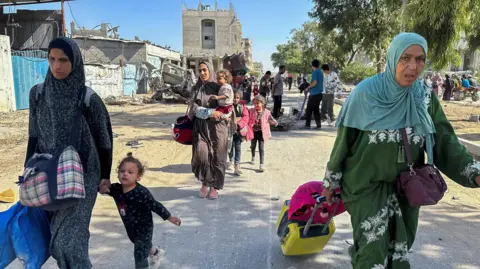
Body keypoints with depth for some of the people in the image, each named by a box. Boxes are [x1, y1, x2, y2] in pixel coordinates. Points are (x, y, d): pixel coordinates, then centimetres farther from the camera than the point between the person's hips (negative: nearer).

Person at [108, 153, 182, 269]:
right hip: (130, 228, 7)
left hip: (144, 228, -7)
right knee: (144, 246, 30)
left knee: (140, 253, -4)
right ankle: (156, 252, 60)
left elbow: (155, 206, -24)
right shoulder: (116, 189, -15)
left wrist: (169, 217, -19)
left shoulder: (142, 193, -32)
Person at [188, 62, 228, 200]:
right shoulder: (197, 89, 7)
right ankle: (204, 183, 9)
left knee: (217, 156, -1)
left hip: (218, 126, 0)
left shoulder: (218, 87, 3)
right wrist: (211, 112, -16)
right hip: (201, 126, 1)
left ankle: (214, 186, 14)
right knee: (201, 154, -13)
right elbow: (195, 108, -4)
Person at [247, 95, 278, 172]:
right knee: (253, 146, 22)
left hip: (261, 132, -2)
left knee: (261, 148, -2)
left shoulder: (266, 112, -7)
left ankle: (262, 164, 2)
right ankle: (253, 157, 51)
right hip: (253, 132, 2)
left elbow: (270, 119, -1)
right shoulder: (251, 111, -7)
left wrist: (275, 122, -18)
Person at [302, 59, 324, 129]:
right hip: (319, 93, 8)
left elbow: (315, 82, -21)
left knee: (309, 109, -2)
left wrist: (308, 88, -7)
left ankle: (307, 125, -1)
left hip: (314, 94, -8)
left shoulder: (315, 72, -11)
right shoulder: (321, 72, 14)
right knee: (316, 110, 11)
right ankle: (319, 125, 8)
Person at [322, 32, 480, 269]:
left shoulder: (426, 97, -4)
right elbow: (343, 139, -8)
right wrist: (330, 182, -2)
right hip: (367, 185, -4)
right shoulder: (366, 92, -15)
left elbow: (444, 141, -1)